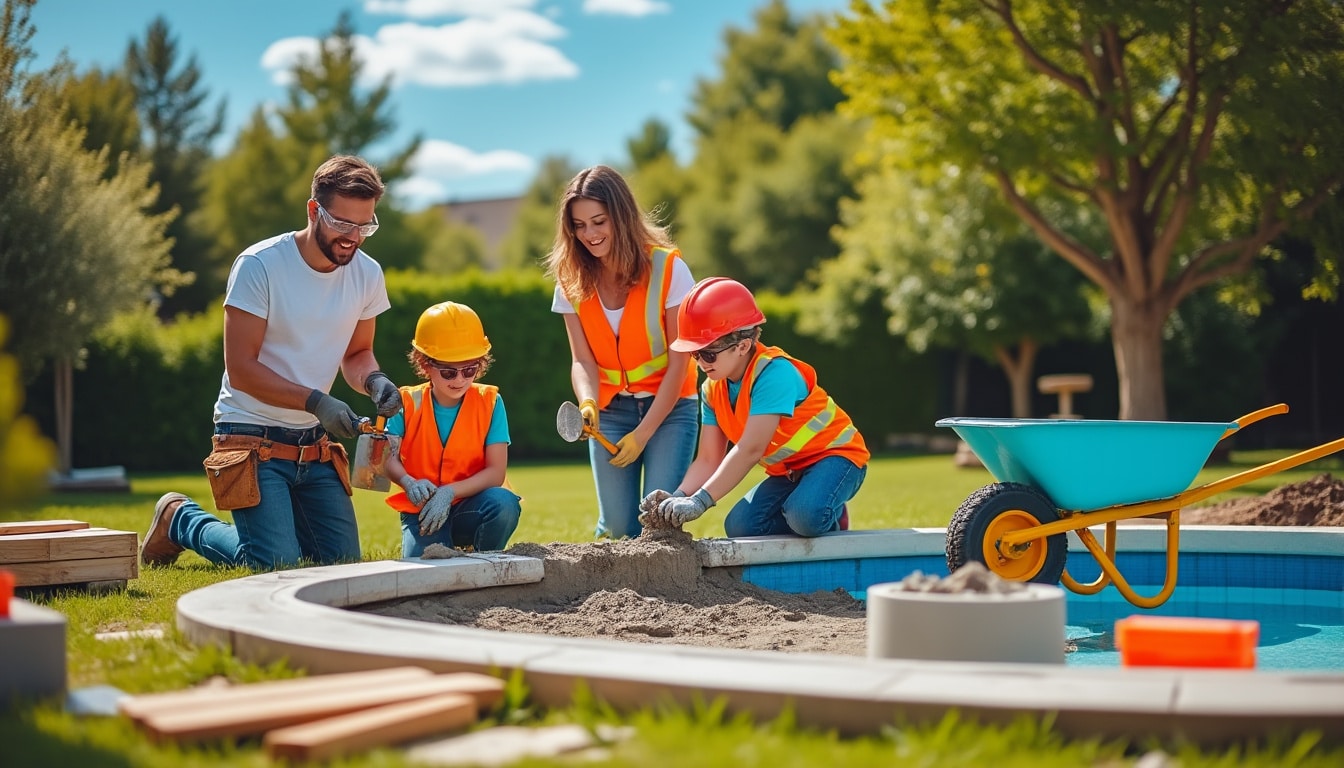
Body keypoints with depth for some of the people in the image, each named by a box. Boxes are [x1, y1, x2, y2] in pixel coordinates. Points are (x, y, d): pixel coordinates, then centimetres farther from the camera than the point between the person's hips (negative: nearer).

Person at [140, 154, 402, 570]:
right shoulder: (259, 266, -17)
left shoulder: (367, 275, 0)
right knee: (278, 564, -16)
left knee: (342, 561, 3)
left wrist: (373, 379, -11)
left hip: (314, 443, 6)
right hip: (253, 437, -6)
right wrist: (316, 402, -26)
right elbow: (241, 368, -17)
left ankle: (268, 519, 29)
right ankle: (180, 519, 11)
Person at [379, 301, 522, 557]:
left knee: (504, 503, -33)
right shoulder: (409, 403, -2)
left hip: (469, 507, 0)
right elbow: (388, 458, -11)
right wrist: (409, 483, -33)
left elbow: (496, 471, -11)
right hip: (422, 511, 0)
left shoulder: (490, 402, -5)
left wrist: (450, 492, -25)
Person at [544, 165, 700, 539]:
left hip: (669, 407, -2)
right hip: (610, 410, 3)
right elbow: (583, 360, -8)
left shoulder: (668, 269, -14)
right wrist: (588, 403, -30)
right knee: (618, 527, -8)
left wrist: (643, 434, -16)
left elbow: (678, 363, -12)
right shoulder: (572, 281, -4)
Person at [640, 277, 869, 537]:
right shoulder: (713, 389, -3)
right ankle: (818, 517, 6)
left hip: (834, 455, -7)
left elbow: (751, 449, -36)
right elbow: (708, 460, -6)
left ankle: (830, 517, 0)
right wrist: (678, 497, -27)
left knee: (805, 516, -36)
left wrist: (699, 501, -40)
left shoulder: (774, 372, -29)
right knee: (740, 526, -16)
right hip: (786, 471, 7)